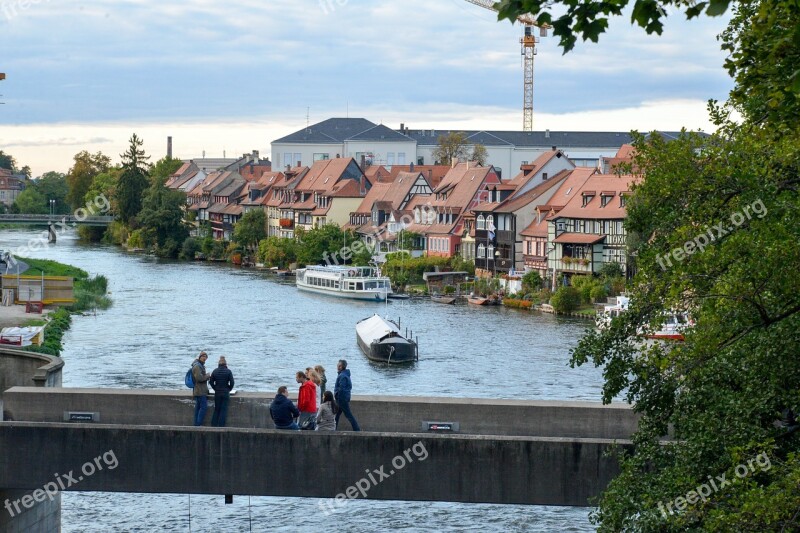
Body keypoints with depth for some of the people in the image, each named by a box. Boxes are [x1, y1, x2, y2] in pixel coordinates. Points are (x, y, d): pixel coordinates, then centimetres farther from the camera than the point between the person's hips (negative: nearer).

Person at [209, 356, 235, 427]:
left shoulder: (215, 371, 1)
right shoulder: (228, 371, -8)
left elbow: (211, 382, 3)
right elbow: (232, 382, -9)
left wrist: (215, 388, 13)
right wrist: (229, 389, 8)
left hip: (217, 393, 3)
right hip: (225, 393, -3)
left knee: (216, 409, 12)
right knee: (223, 410, 1)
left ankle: (214, 425, 10)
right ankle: (221, 425, -2)